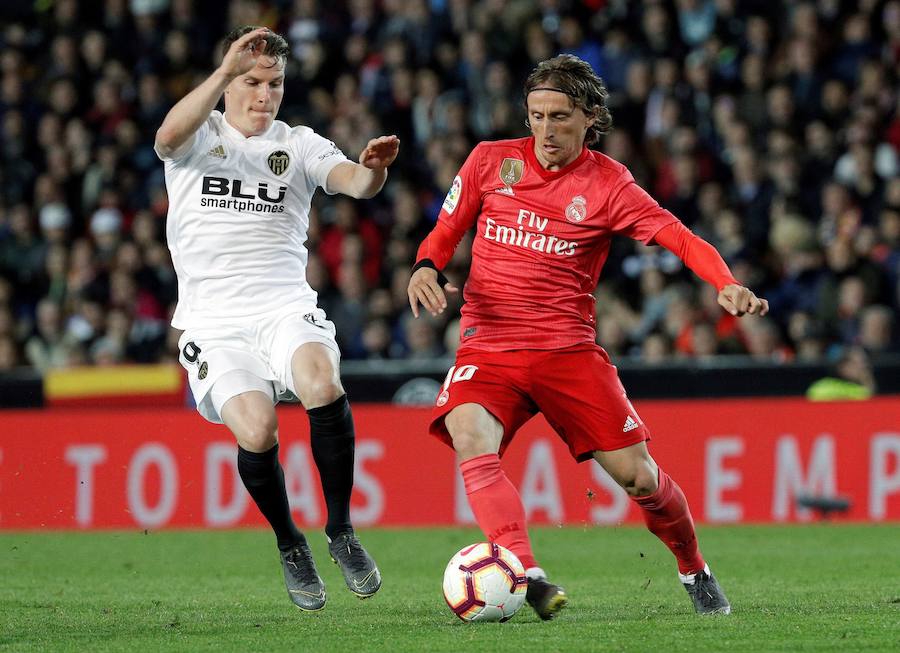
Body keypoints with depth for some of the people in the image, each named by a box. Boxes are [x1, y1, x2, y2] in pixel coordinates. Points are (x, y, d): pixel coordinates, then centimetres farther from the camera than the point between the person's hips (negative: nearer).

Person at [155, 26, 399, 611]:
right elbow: (170, 135, -20)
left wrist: (374, 169, -32)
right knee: (256, 430, -25)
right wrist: (226, 70, -30)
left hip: (286, 308, 1)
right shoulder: (201, 138, 5)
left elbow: (355, 182, -7)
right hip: (214, 322, -1)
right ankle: (290, 547, 3)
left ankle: (341, 531, -13)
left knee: (322, 386, -31)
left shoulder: (299, 145, 10)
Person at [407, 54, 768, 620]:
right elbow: (446, 232, 15)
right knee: (471, 436, -31)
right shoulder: (491, 161, 5)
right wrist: (426, 269, -7)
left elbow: (677, 235, -11)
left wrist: (726, 284, -29)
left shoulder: (607, 184, -1)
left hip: (569, 349, -1)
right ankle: (526, 574, -40)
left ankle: (695, 570, 26)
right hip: (489, 345, 1)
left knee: (638, 476, -3)